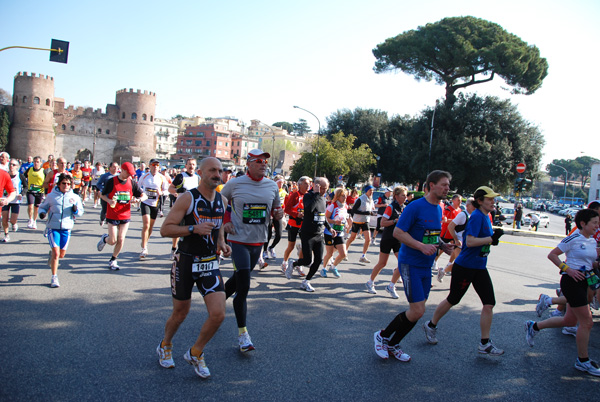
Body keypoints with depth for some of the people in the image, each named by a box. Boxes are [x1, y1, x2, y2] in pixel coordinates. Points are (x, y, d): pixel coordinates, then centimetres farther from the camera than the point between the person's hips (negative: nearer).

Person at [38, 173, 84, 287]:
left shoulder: (75, 197, 4)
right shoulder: (51, 196, 2)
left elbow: (81, 212, 7)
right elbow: (42, 207, 13)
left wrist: (75, 210, -16)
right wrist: (42, 213, -10)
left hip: (66, 228, 2)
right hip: (53, 227, -2)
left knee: (62, 254, 11)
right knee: (56, 252, -11)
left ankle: (52, 255, 48)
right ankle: (54, 278, 1)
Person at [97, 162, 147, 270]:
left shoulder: (132, 183, 2)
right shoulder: (111, 181, -4)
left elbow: (144, 195, 6)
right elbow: (102, 195, 5)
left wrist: (138, 199, -17)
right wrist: (109, 200, -16)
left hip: (125, 215, 2)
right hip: (112, 216, -2)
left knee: (121, 240, 1)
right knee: (113, 241, -4)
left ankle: (113, 260, 21)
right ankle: (104, 238, 32)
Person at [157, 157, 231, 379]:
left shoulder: (222, 200, 5)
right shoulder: (187, 198, -12)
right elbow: (165, 229, -15)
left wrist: (222, 243, 6)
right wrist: (194, 229, -27)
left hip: (210, 264, 4)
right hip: (186, 262, -4)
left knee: (218, 314, -8)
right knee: (180, 313, 12)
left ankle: (195, 353, 18)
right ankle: (165, 346, 44)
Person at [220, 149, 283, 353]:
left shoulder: (272, 186, 4)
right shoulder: (235, 184, -6)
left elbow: (274, 210, 16)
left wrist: (278, 214, -7)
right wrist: (225, 222, -5)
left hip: (259, 241, 5)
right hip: (239, 240, -5)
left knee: (239, 279, 18)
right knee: (243, 287, -10)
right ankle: (242, 334, 2)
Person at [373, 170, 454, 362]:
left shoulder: (439, 209, 10)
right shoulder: (415, 206, -16)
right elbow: (397, 232, -18)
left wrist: (442, 245, 3)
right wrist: (422, 246, -27)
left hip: (426, 266, 8)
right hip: (410, 264, -8)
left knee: (418, 311, 11)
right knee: (417, 311, -10)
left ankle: (392, 345, 28)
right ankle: (383, 336, 12)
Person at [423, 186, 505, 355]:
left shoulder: (486, 216, 10)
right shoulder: (477, 216, -17)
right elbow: (469, 241, -26)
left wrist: (494, 238, 2)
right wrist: (492, 239, -24)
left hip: (480, 268, 8)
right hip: (464, 267, -8)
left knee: (489, 303, 2)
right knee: (452, 300, 7)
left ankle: (485, 344, 11)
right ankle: (431, 325, 29)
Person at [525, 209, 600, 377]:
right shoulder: (573, 239, -12)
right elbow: (552, 255, -11)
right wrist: (568, 269, -19)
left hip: (583, 282, 9)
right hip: (572, 281, -9)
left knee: (570, 320, 15)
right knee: (586, 322, -4)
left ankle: (533, 326, 30)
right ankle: (583, 361, 11)